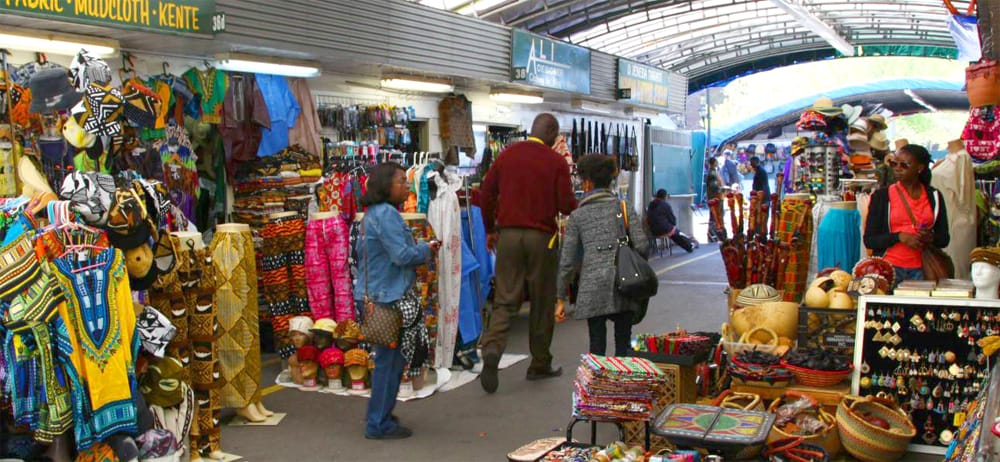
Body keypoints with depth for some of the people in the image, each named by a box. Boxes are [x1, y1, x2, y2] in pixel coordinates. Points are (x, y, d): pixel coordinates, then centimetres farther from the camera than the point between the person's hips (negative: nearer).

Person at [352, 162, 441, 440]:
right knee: (390, 359, -2)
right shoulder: (386, 213, -18)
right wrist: (427, 250, -5)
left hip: (370, 294, 10)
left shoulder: (371, 214, 13)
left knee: (388, 358, 18)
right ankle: (379, 424, 5)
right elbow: (402, 255, -23)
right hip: (387, 297, -10)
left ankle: (379, 415, 27)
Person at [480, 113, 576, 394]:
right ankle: (540, 365, 19)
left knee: (505, 299, 4)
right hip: (542, 237, -3)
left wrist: (490, 229, 18)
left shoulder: (507, 155, 6)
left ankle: (492, 349, -20)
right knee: (542, 303, 9)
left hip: (508, 234, 3)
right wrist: (578, 208, 16)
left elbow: (487, 193, 7)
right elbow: (566, 205, -8)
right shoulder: (556, 162, -5)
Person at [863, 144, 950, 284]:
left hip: (921, 270, 2)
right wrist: (899, 237, -16)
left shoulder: (934, 196, 9)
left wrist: (931, 238, -8)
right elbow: (869, 240, -2)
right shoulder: (881, 196, 2)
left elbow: (944, 239, 14)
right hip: (889, 267, -2)